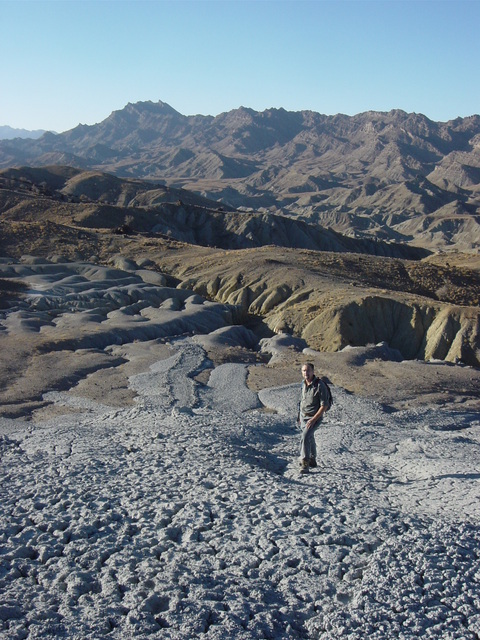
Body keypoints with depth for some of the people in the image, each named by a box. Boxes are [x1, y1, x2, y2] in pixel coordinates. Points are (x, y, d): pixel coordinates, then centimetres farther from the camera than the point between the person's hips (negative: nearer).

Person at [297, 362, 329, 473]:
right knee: (310, 438, 21)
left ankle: (305, 464, -16)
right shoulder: (304, 384, 0)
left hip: (315, 417, -7)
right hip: (303, 416, 7)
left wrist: (313, 419, -23)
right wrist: (300, 415, 19)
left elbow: (324, 405, -21)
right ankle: (312, 460, 38)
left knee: (305, 437, -22)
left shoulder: (319, 386, -22)